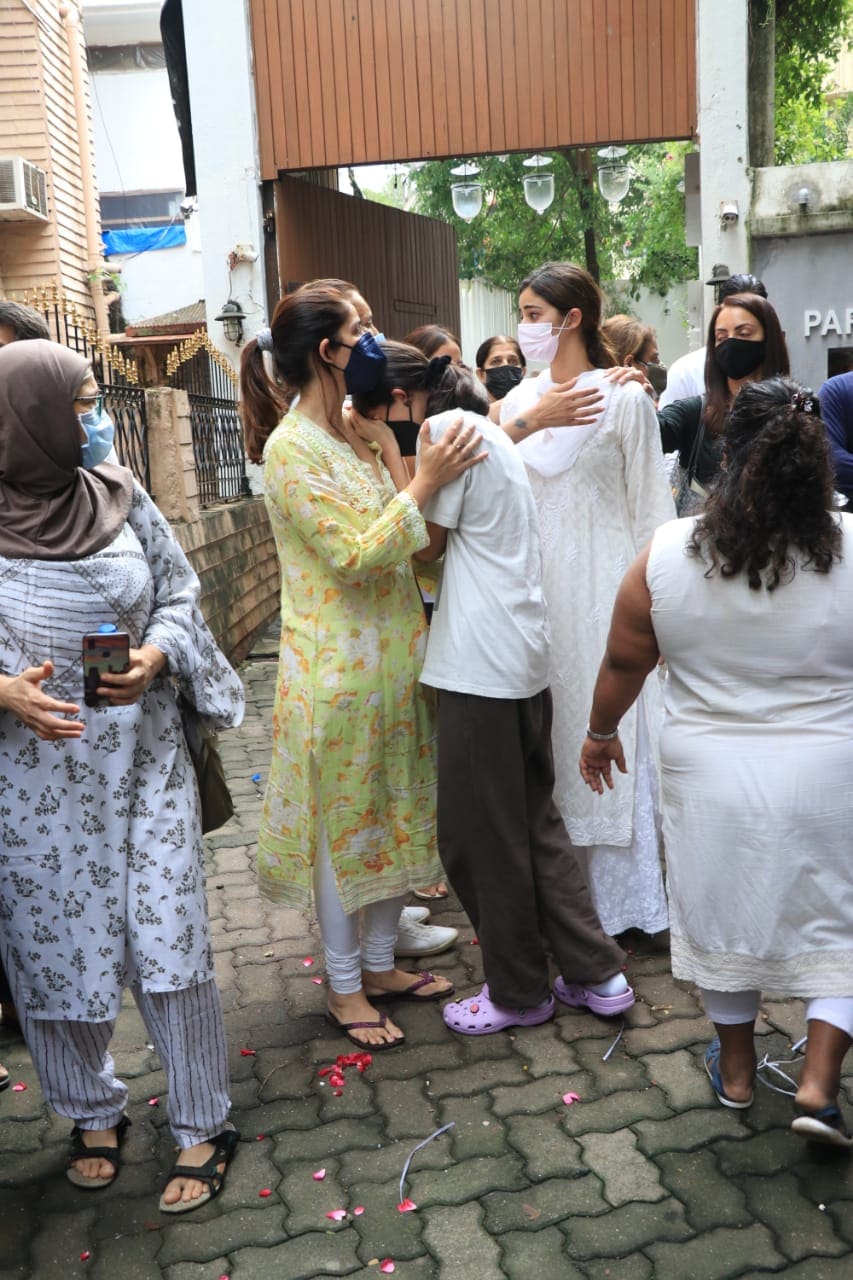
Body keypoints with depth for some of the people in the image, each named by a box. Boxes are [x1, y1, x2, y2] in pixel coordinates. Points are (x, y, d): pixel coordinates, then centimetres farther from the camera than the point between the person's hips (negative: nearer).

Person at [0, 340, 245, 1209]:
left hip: (143, 766, 1)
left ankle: (202, 1128, 21)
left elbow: (179, 598, 7)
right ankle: (92, 1114, 37)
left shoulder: (119, 497, 0)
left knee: (169, 943, 3)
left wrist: (157, 657, -13)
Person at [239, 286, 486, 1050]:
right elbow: (356, 554, -21)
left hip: (393, 658, 8)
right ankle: (344, 987, 23)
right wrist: (425, 483, -22)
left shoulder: (357, 436, 9)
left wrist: (393, 455, 3)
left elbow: (399, 540, 10)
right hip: (338, 666, -8)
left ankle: (380, 963, 33)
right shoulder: (292, 448, -16)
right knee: (343, 827, 6)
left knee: (393, 816, 17)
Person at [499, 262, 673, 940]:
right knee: (545, 739, 10)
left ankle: (618, 896, 18)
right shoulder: (518, 401, 8)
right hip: (536, 585, 5)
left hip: (601, 585, -5)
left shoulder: (623, 399, -6)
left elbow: (651, 509, -5)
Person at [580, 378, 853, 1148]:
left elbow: (623, 663, -1)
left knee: (723, 912, 19)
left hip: (710, 775, 1)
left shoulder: (666, 555, -12)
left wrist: (601, 732, 15)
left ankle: (737, 1070, 35)